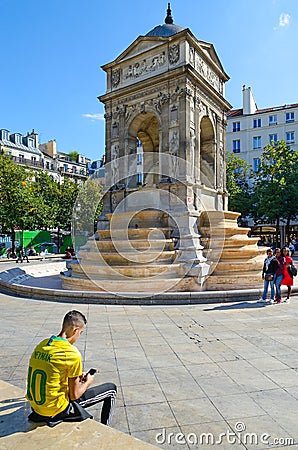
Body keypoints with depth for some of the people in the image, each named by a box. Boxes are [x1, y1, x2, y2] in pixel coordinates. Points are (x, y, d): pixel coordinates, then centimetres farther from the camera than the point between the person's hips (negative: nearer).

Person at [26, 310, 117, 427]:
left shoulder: (42, 344, -1)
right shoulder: (72, 354, -23)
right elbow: (74, 395, -16)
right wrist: (87, 382, 4)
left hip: (35, 405, 7)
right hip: (55, 410, -7)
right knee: (111, 389, 6)